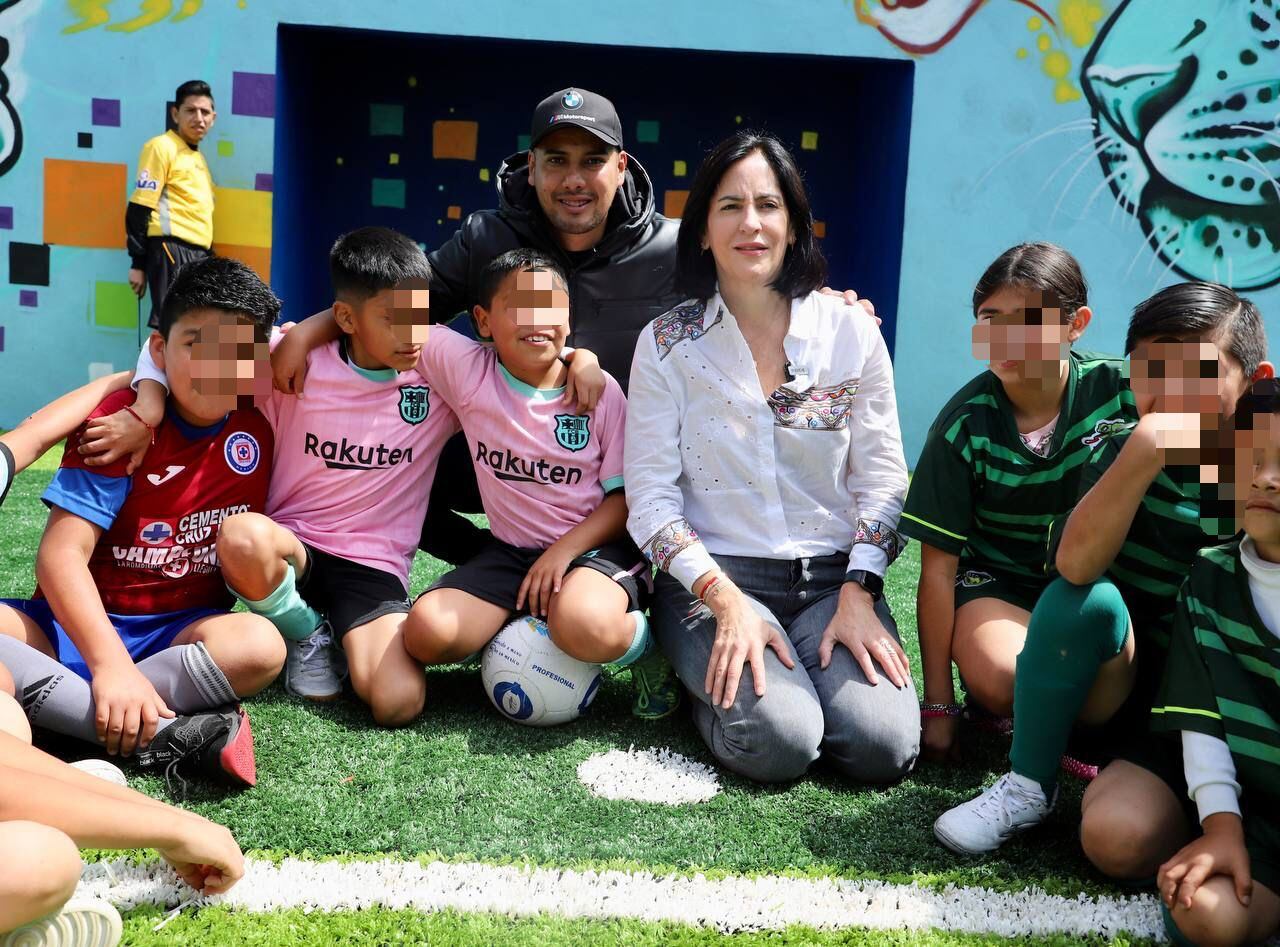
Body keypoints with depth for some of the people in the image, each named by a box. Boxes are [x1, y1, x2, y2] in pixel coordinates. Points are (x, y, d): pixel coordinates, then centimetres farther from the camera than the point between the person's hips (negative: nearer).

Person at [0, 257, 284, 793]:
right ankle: (160, 736, -36)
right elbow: (62, 554, -18)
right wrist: (111, 664, -31)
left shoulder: (262, 421, -3)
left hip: (181, 630, 2)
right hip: (82, 623, -1)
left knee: (258, 646, -33)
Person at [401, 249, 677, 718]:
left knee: (584, 629, -36)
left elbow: (624, 495, -6)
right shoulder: (467, 370, -5)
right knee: (427, 634, -20)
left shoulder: (601, 390, -7)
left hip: (595, 544, -3)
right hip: (513, 549, 3)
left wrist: (566, 548, -18)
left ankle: (644, 643, 0)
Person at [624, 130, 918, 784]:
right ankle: (711, 678, 7)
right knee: (778, 742, -25)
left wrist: (857, 595, -8)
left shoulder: (852, 333, 2)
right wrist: (725, 601, -16)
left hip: (834, 578, 2)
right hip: (714, 579, -2)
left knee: (885, 745, -20)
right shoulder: (667, 344, -2)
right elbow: (650, 494, -5)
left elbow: (880, 478, 4)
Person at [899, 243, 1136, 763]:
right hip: (996, 582, -2)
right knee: (1000, 678, -33)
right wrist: (938, 704, -10)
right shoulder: (964, 424, -14)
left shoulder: (1120, 390, -12)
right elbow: (939, 568, -10)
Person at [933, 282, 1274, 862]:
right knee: (1085, 599, -30)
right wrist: (1142, 453, -34)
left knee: (1119, 837, -29)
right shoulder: (1123, 453, -3)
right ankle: (1027, 789, -11)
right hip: (1126, 680, 3)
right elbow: (1074, 565, -23)